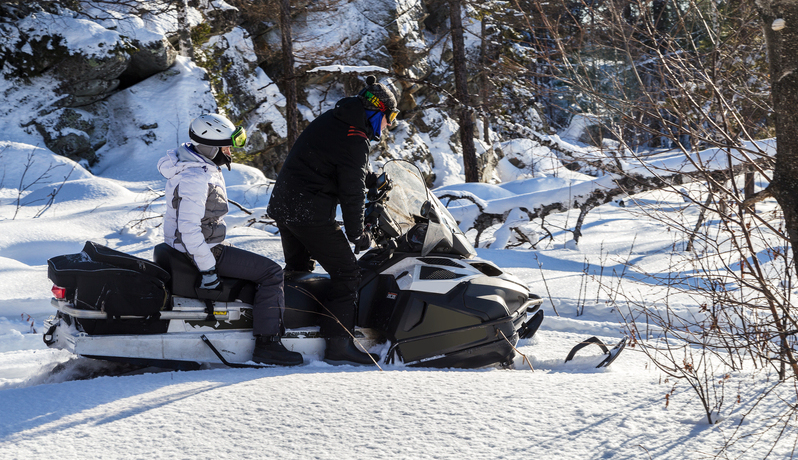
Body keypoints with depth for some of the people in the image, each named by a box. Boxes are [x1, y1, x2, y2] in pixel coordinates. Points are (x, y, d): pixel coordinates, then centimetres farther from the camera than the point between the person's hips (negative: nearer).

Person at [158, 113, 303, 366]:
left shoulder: (201, 164, 9)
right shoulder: (195, 178, -25)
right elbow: (188, 227, -29)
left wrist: (218, 247, 25)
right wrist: (207, 269, -25)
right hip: (200, 249, -11)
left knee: (261, 264, 24)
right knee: (271, 272, -12)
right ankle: (266, 344, -15)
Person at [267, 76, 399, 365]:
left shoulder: (330, 120, 13)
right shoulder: (354, 141, -16)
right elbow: (353, 192, -14)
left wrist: (375, 178, 26)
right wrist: (357, 235, -6)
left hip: (283, 205, 10)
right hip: (310, 213, -10)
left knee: (298, 271, 23)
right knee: (346, 274, -6)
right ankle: (339, 345, -12)